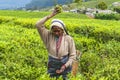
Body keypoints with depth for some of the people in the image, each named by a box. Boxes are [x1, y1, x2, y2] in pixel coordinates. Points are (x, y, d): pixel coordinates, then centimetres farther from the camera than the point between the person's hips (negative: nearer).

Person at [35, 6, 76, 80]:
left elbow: (73, 56, -3)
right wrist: (51, 15, -19)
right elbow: (38, 25, -15)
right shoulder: (49, 36, -4)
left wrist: (65, 66, -18)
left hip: (65, 67, -1)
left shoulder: (69, 39, -7)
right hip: (52, 68, 1)